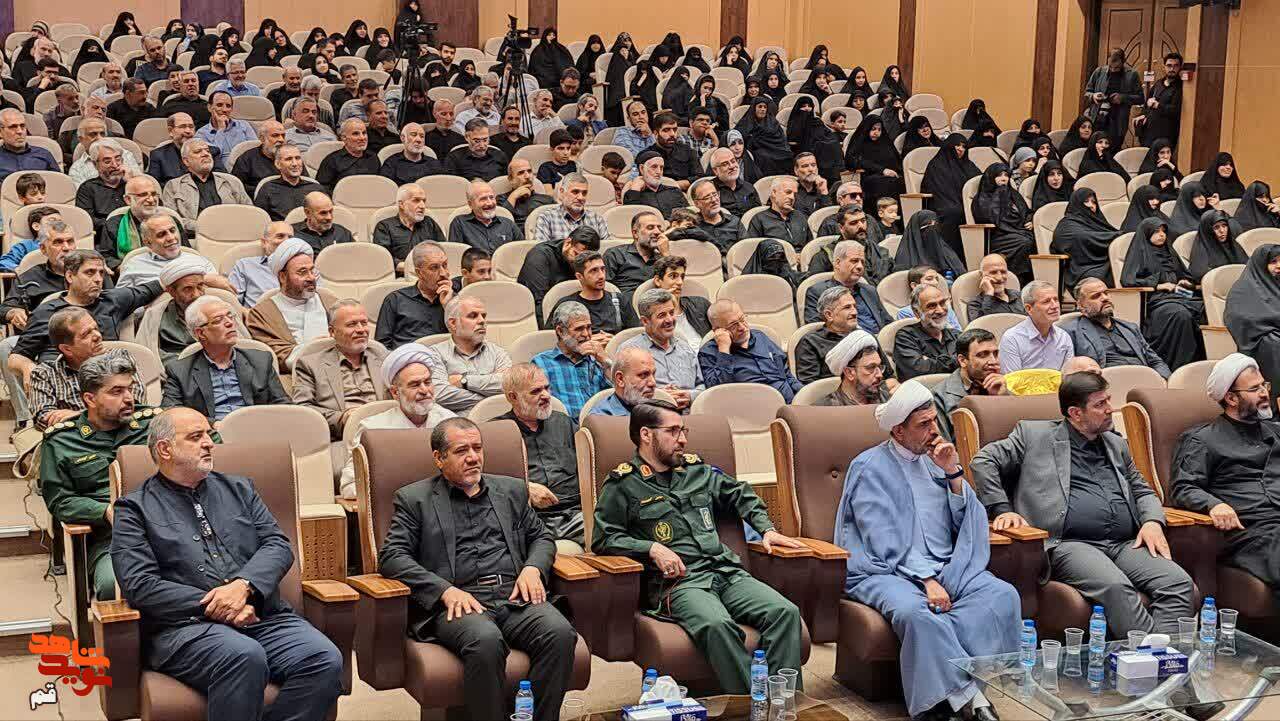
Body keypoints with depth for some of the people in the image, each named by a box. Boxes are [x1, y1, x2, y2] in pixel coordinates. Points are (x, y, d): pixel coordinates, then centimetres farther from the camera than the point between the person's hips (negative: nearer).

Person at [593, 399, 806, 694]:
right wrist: (652, 548, -11)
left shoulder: (696, 470, 24)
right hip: (678, 581, -6)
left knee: (785, 612, -22)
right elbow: (603, 539, 0)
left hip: (728, 572, 6)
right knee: (717, 625, -38)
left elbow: (741, 495, 38)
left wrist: (767, 529, 23)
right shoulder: (623, 485, 7)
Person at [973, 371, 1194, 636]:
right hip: (1070, 543, -5)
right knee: (1115, 587, -35)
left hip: (1126, 544, 5)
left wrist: (1153, 521, 9)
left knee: (1179, 583, -22)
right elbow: (983, 461, 9)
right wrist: (1002, 510, -3)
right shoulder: (1034, 435, 11)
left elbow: (1142, 490, 32)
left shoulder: (1116, 445, 27)